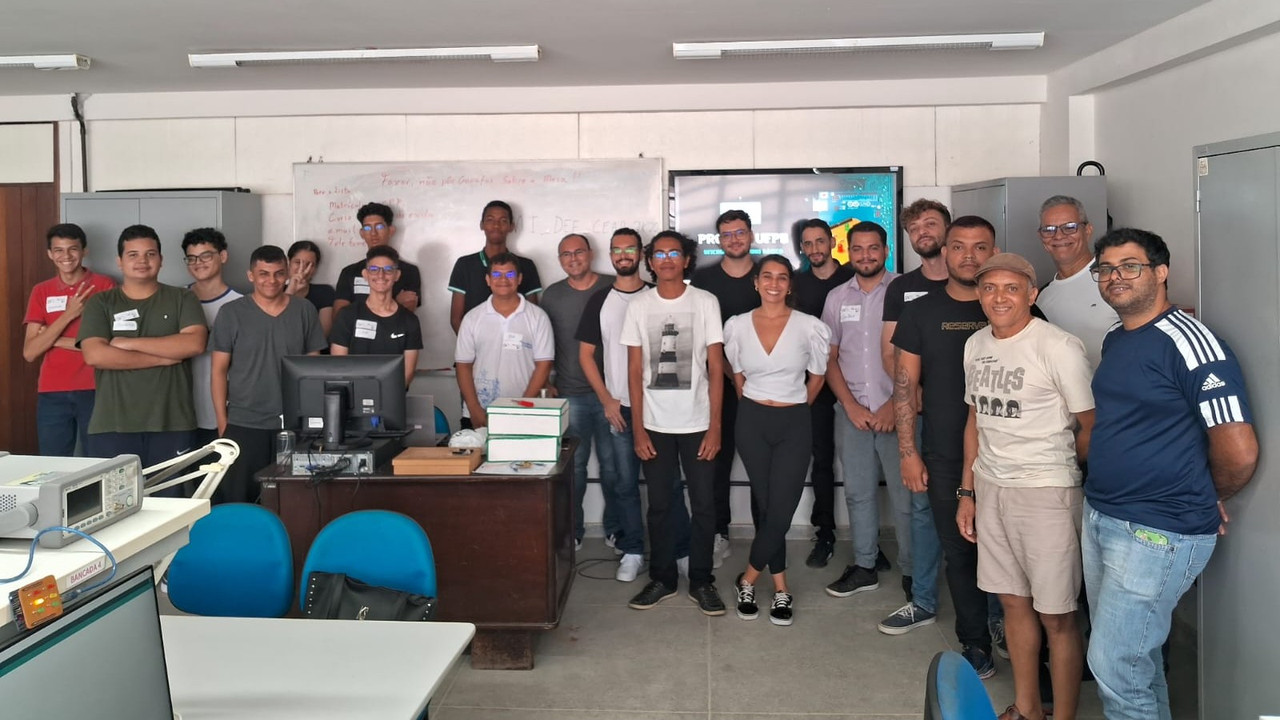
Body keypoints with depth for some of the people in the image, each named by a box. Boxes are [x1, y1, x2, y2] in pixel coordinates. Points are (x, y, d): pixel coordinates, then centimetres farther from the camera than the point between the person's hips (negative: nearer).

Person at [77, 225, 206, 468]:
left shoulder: (182, 299, 8)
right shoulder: (100, 303, 8)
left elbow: (194, 343, -8)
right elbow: (95, 355, -7)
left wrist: (130, 343, -9)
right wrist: (164, 357, -9)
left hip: (172, 425, 0)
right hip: (113, 426, 0)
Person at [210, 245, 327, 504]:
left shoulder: (305, 311, 4)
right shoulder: (231, 313, 0)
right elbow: (219, 370, 1)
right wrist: (222, 422, -3)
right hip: (242, 424, -1)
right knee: (235, 499, 3)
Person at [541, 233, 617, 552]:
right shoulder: (551, 295, 7)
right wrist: (547, 384, 7)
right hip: (570, 394, 1)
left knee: (612, 463, 4)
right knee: (573, 465, 6)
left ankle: (614, 528, 19)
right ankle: (571, 530, 18)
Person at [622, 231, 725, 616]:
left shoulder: (705, 302, -1)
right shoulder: (639, 306, 3)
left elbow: (715, 368, -1)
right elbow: (635, 371, 3)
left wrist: (715, 426, -7)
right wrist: (638, 429, -2)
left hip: (698, 424, -1)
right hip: (655, 425, 1)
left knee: (704, 505, 3)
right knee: (659, 505, 9)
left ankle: (701, 581, 17)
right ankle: (661, 579, 22)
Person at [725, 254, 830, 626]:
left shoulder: (810, 327, -7)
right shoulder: (736, 326, -2)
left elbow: (817, 376, 9)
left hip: (794, 425, -1)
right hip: (752, 422, 1)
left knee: (781, 509, -5)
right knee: (766, 505, 6)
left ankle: (748, 578, 16)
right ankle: (780, 587, 20)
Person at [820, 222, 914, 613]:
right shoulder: (837, 297, 10)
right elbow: (830, 358, 10)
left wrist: (896, 405, -12)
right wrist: (851, 405, -1)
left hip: (896, 411, -4)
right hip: (852, 411, 4)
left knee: (906, 495, -2)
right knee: (858, 492, 12)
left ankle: (913, 575, 10)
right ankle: (864, 566, 25)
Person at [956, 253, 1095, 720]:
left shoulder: (1059, 347, -14)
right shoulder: (976, 345, 8)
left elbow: (1090, 427, -7)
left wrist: (1050, 463, 6)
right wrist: (967, 492, 16)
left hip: (1046, 492, -6)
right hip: (989, 488, 6)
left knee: (1055, 616, 1)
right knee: (1014, 602, 16)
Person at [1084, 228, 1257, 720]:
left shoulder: (1189, 342, -17)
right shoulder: (1114, 341, 9)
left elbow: (1239, 452, -20)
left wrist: (1210, 500, -2)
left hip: (1157, 532, -8)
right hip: (1099, 515, 8)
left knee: (1114, 664, -2)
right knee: (1134, 653, 20)